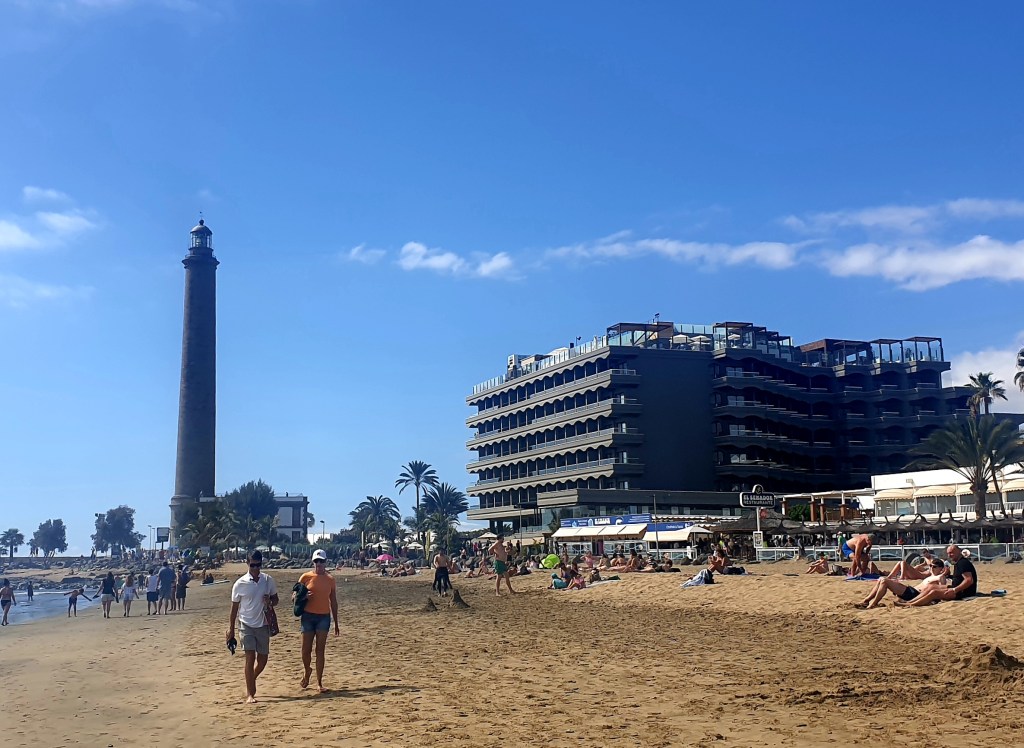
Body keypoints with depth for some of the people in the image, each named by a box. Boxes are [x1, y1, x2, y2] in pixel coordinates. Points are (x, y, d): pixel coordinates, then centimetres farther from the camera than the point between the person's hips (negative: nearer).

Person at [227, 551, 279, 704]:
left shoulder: (268, 581, 0)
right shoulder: (240, 584, -8)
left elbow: (275, 599, 12)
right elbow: (234, 608, -1)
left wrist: (270, 602, -12)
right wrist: (231, 629, -3)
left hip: (263, 625, 3)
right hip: (246, 625, -3)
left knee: (263, 659, 9)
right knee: (250, 658, -11)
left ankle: (250, 683, 34)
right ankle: (250, 694, -3)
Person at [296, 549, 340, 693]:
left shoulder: (330, 579, 7)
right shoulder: (306, 577, 1)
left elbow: (333, 602, 12)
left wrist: (336, 624, 12)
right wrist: (303, 596, -20)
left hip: (324, 617, 1)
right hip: (308, 616, -1)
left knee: (320, 650, 0)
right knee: (306, 649, 1)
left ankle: (319, 683, 4)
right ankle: (307, 671, 32)